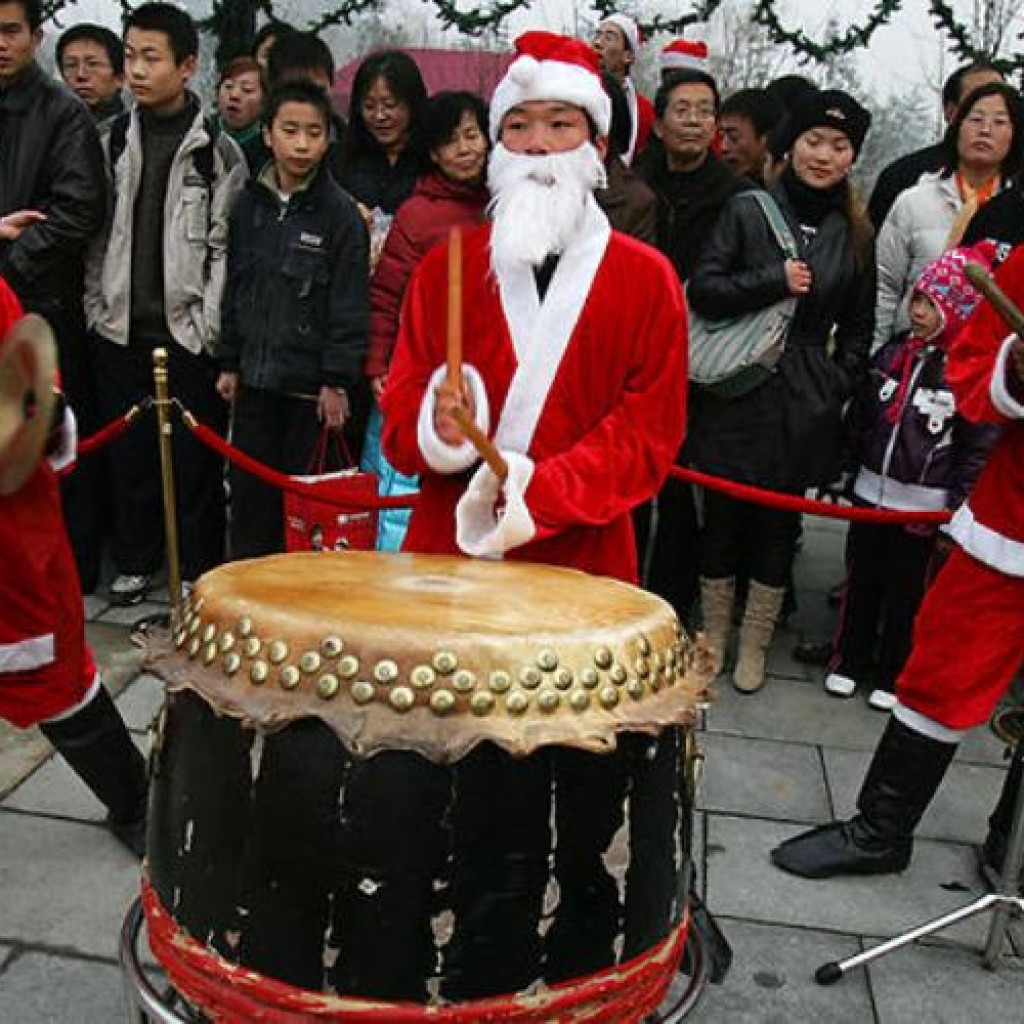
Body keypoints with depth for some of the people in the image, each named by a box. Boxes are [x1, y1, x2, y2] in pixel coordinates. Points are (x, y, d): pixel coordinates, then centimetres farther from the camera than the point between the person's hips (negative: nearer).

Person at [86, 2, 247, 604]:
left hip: (187, 332, -4)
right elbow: (98, 233, 12)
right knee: (130, 451, 11)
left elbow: (225, 246, -5)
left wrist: (211, 327, -10)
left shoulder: (217, 150, -3)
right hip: (121, 329, 4)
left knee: (196, 457, 3)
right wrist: (96, 306, 6)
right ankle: (135, 562, 25)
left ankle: (200, 571, 17)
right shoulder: (113, 142, 9)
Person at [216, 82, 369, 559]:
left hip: (311, 385, -5)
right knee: (249, 489, 11)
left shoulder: (340, 212, -7)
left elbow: (349, 305, -9)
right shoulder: (249, 205, 8)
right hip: (256, 379, 5)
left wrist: (338, 381, -12)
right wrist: (229, 363, 12)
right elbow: (234, 288, 14)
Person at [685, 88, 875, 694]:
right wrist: (775, 280, -16)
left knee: (778, 524, 10)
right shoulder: (748, 211, -1)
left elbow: (858, 330, 14)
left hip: (803, 408, 2)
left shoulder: (856, 235, 7)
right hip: (734, 395, -2)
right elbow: (702, 290, -8)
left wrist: (835, 388, 3)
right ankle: (714, 633, 26)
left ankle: (755, 644, 25)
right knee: (723, 517, 7)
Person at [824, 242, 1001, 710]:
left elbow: (979, 449, -11)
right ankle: (849, 661, 30)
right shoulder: (892, 353, 3)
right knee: (860, 582, 14)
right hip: (871, 493, 4)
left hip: (923, 507, -4)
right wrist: (850, 473, 14)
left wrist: (955, 513, -12)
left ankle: (892, 675, 25)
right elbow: (861, 418, 14)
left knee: (905, 593, 8)